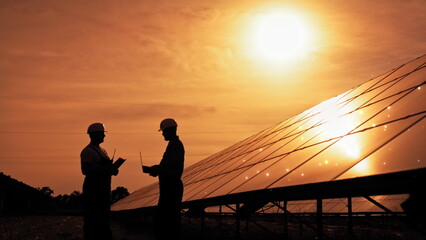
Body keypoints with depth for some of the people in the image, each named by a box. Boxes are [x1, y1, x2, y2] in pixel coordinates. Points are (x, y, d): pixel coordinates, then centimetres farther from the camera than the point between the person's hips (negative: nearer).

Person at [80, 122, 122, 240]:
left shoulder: (102, 151, 19)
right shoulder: (87, 151, -10)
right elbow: (85, 170, -21)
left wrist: (112, 169, 4)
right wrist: (104, 168, -25)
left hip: (104, 189, 10)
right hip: (93, 189, -9)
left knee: (104, 217, 12)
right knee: (92, 218, -8)